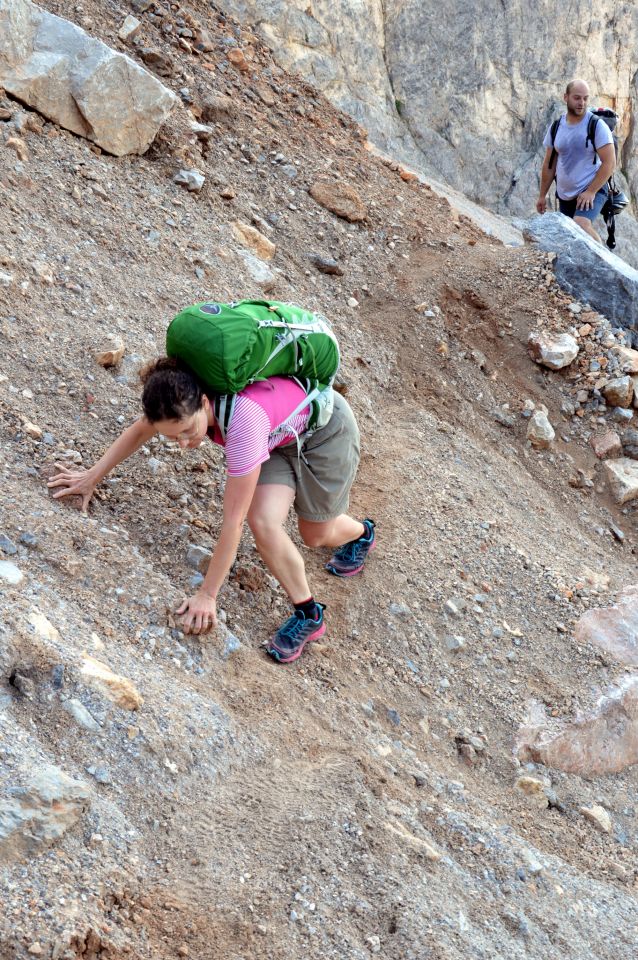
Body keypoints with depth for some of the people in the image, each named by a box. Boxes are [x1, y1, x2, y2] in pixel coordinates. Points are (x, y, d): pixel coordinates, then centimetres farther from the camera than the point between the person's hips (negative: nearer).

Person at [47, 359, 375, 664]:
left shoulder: (242, 419, -45)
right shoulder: (182, 399, -27)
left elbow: (233, 521, -39)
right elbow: (139, 430, -2)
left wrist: (207, 594, -32)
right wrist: (92, 477, 2)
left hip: (326, 427, -5)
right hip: (282, 436, 5)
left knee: (316, 534, 6)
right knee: (262, 523, -13)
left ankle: (362, 532, 40)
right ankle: (306, 613, 9)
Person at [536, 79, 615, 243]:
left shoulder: (597, 125, -10)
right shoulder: (556, 127, 4)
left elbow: (610, 163, -14)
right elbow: (549, 165, 11)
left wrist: (591, 191, -19)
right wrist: (542, 195, 9)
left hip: (593, 191, -6)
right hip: (564, 194, 6)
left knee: (581, 224, -32)